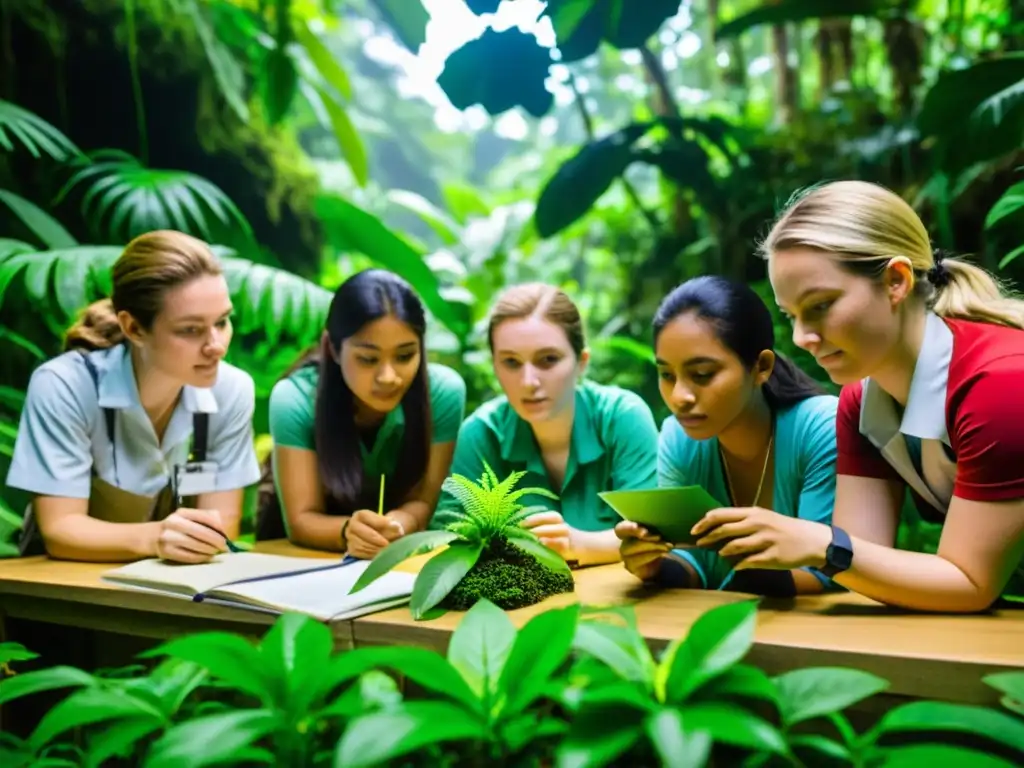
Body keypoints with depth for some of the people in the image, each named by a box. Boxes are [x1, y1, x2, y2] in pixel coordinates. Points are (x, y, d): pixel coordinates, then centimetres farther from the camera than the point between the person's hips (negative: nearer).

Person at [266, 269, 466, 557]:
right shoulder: (294, 399, -20)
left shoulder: (444, 391, -18)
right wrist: (347, 531, -39)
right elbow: (302, 519, -19)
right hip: (313, 558, -1)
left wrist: (395, 526, -34)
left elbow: (422, 500, -13)